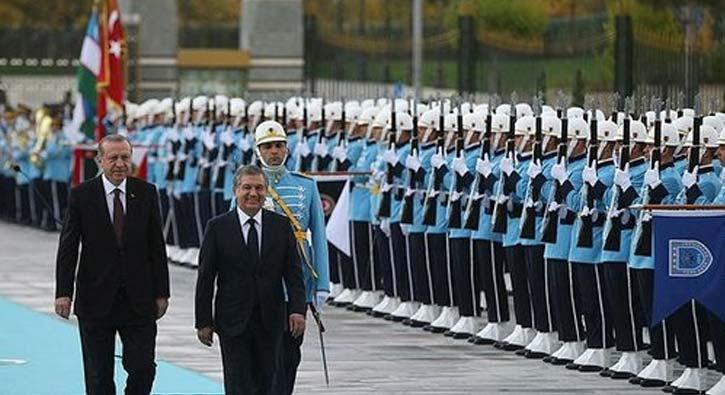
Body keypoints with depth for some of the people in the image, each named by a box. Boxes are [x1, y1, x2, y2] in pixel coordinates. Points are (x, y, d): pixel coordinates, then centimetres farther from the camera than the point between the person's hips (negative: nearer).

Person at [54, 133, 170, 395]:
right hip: (96, 301, -1)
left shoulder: (146, 193, 5)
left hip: (138, 300, 1)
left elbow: (157, 246, 7)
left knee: (143, 368, -5)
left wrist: (161, 292, 4)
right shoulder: (82, 195, -1)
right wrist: (63, 292, -10)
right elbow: (68, 247, -2)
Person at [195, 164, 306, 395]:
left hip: (270, 321, 2)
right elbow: (205, 278, 0)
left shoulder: (281, 226, 5)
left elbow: (293, 272, 3)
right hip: (233, 322, -2)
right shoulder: (218, 227, -1)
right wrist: (203, 321, -3)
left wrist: (298, 310, -11)